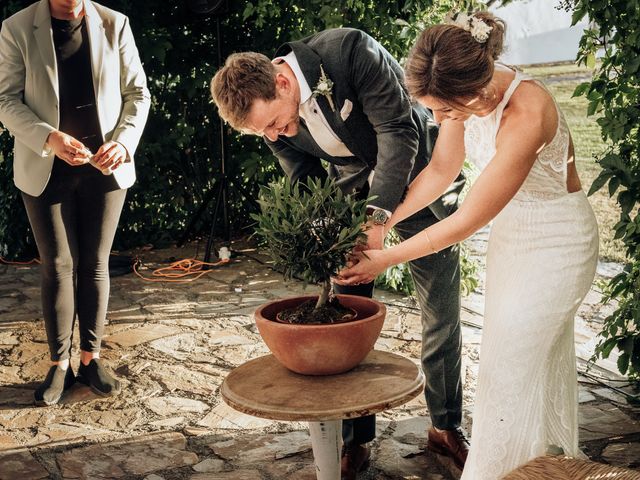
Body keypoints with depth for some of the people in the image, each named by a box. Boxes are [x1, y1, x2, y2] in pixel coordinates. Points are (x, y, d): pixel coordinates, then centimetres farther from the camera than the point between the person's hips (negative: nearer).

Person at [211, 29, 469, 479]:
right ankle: (354, 440, 15)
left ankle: (446, 425, 23)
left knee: (443, 314, 4)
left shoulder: (351, 50, -31)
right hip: (351, 191, 3)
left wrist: (377, 218, -35)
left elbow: (398, 131, -29)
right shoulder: (270, 114, -15)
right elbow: (306, 185, -6)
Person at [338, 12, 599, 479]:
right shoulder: (467, 90, -13)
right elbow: (441, 170, 1)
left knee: (507, 371, -3)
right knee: (544, 358, 19)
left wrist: (385, 260, -21)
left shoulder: (526, 114, -36)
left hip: (557, 240, -7)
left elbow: (466, 221, -29)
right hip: (512, 228, 7)